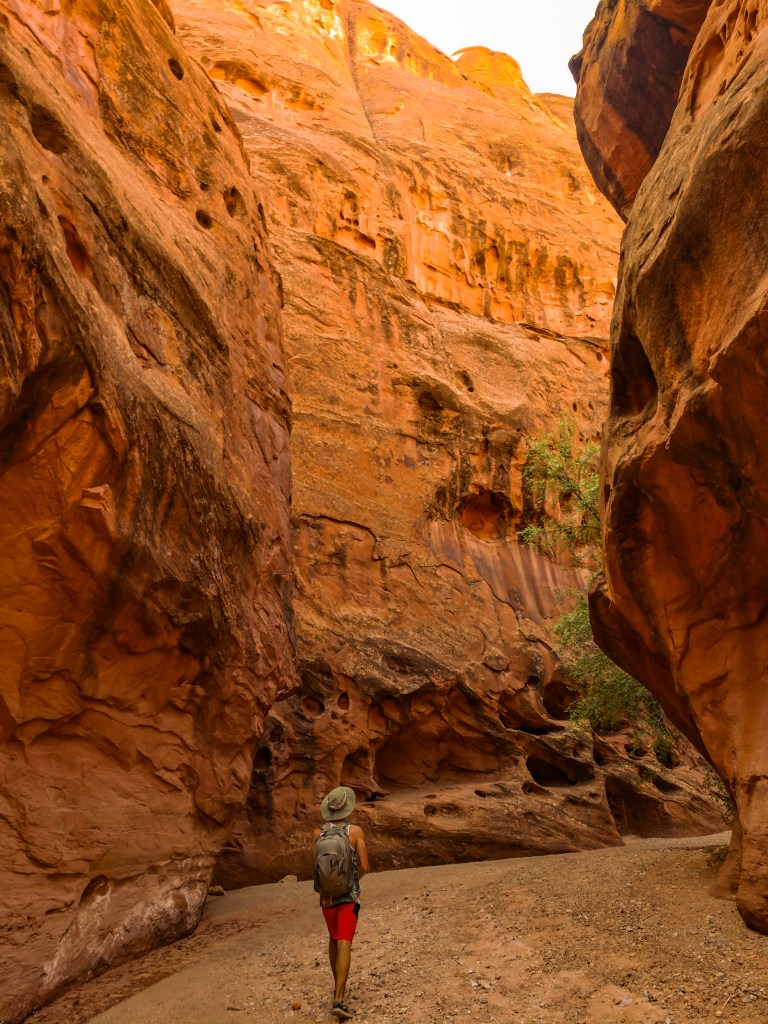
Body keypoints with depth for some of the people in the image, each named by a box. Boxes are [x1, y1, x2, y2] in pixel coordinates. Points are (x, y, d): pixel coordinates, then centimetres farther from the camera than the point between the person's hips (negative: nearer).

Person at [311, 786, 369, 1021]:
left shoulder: (318, 832, -7)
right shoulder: (356, 831, -15)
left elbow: (314, 865, 5)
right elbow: (365, 867, -12)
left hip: (327, 894, 4)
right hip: (349, 895, -4)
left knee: (334, 938, 25)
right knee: (344, 946, -4)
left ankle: (339, 988, 37)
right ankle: (338, 1001, -14)